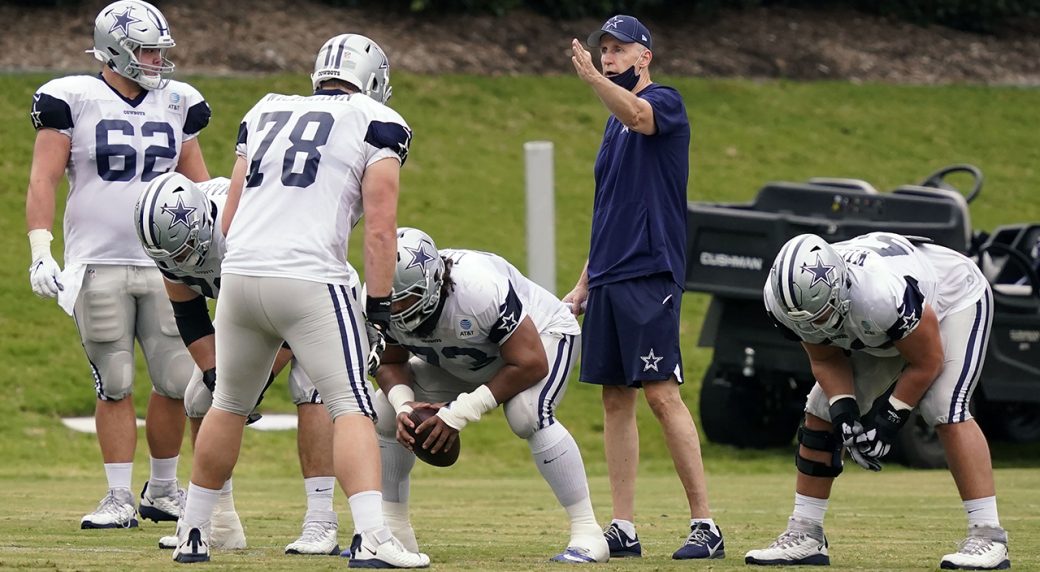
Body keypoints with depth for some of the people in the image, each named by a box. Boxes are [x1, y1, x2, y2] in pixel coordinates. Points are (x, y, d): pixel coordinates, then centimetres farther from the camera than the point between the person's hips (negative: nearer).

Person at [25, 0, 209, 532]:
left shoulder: (177, 104, 10)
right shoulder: (71, 100, -3)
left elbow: (199, 184, 18)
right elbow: (43, 179, -5)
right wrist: (40, 252, -13)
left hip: (166, 264, 4)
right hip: (97, 266, -4)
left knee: (176, 383, 0)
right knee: (114, 387, -1)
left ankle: (163, 490, 16)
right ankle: (120, 499, 6)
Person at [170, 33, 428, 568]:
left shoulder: (264, 116, 21)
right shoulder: (376, 126, 6)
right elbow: (380, 228, -3)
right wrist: (379, 310, -1)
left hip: (239, 275, 5)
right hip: (309, 279, -5)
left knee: (229, 406, 20)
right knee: (352, 408, -3)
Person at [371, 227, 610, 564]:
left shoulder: (480, 288, -42)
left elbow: (530, 364, -35)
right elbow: (390, 363, -5)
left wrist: (460, 413, -36)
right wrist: (404, 404, -28)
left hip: (541, 336, -6)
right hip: (461, 363, 7)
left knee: (528, 414, -36)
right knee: (383, 413, -7)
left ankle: (587, 534, -27)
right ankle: (393, 533, 6)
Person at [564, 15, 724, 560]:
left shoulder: (664, 102, -3)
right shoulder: (615, 124, 21)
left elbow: (639, 116, -29)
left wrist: (593, 79, -45)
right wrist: (583, 284, 21)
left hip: (650, 274, -8)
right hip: (608, 279, 8)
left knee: (662, 394, -12)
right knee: (616, 399, 6)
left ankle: (705, 524, -11)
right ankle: (623, 530, 8)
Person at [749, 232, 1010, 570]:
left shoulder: (884, 295, -45)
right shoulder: (791, 300, -27)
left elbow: (926, 362, -27)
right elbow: (825, 360, -8)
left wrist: (888, 420, -24)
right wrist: (844, 412, -23)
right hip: (878, 336, 7)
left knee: (945, 412, -26)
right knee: (821, 415, 0)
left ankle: (988, 538, -24)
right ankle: (804, 536, 9)